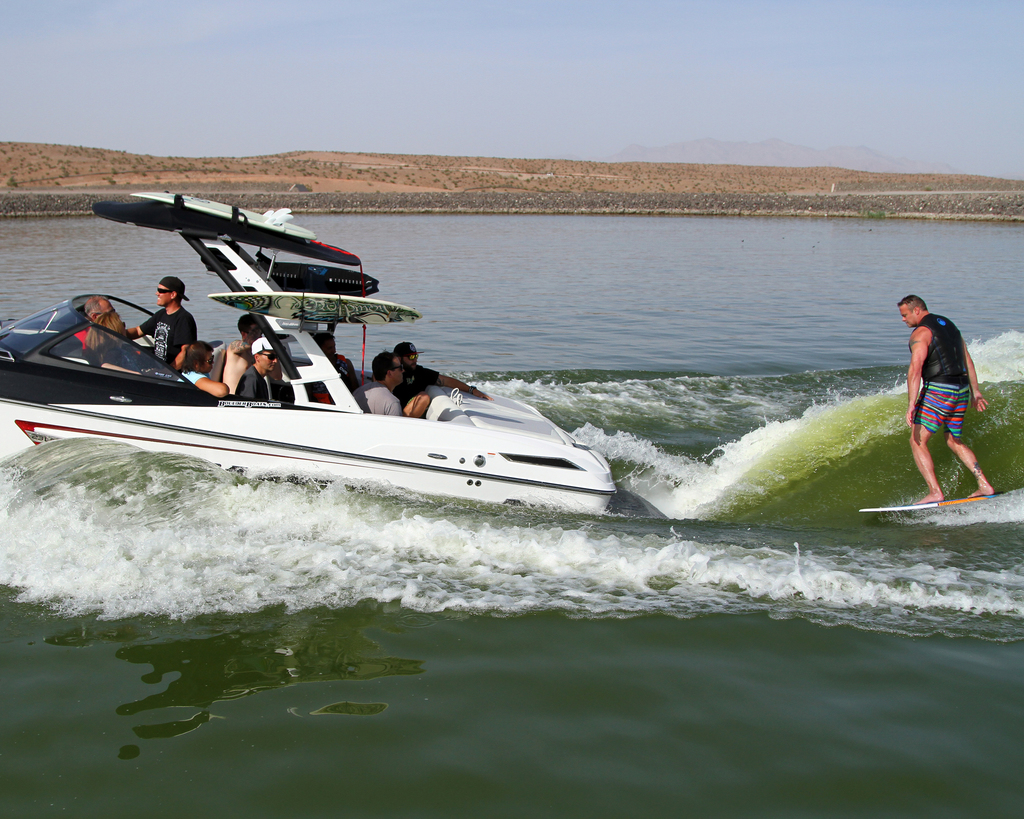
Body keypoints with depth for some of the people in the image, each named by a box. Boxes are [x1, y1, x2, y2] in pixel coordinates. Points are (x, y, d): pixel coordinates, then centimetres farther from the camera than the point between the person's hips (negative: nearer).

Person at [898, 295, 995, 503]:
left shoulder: (921, 332, -10)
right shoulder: (949, 324, 17)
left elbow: (915, 369, -22)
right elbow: (967, 360, 20)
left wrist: (911, 404, -27)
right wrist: (975, 392, 25)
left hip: (938, 391, -9)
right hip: (962, 390, 9)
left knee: (917, 441, -4)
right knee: (954, 441, 21)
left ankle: (935, 492, -13)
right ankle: (985, 486, 17)